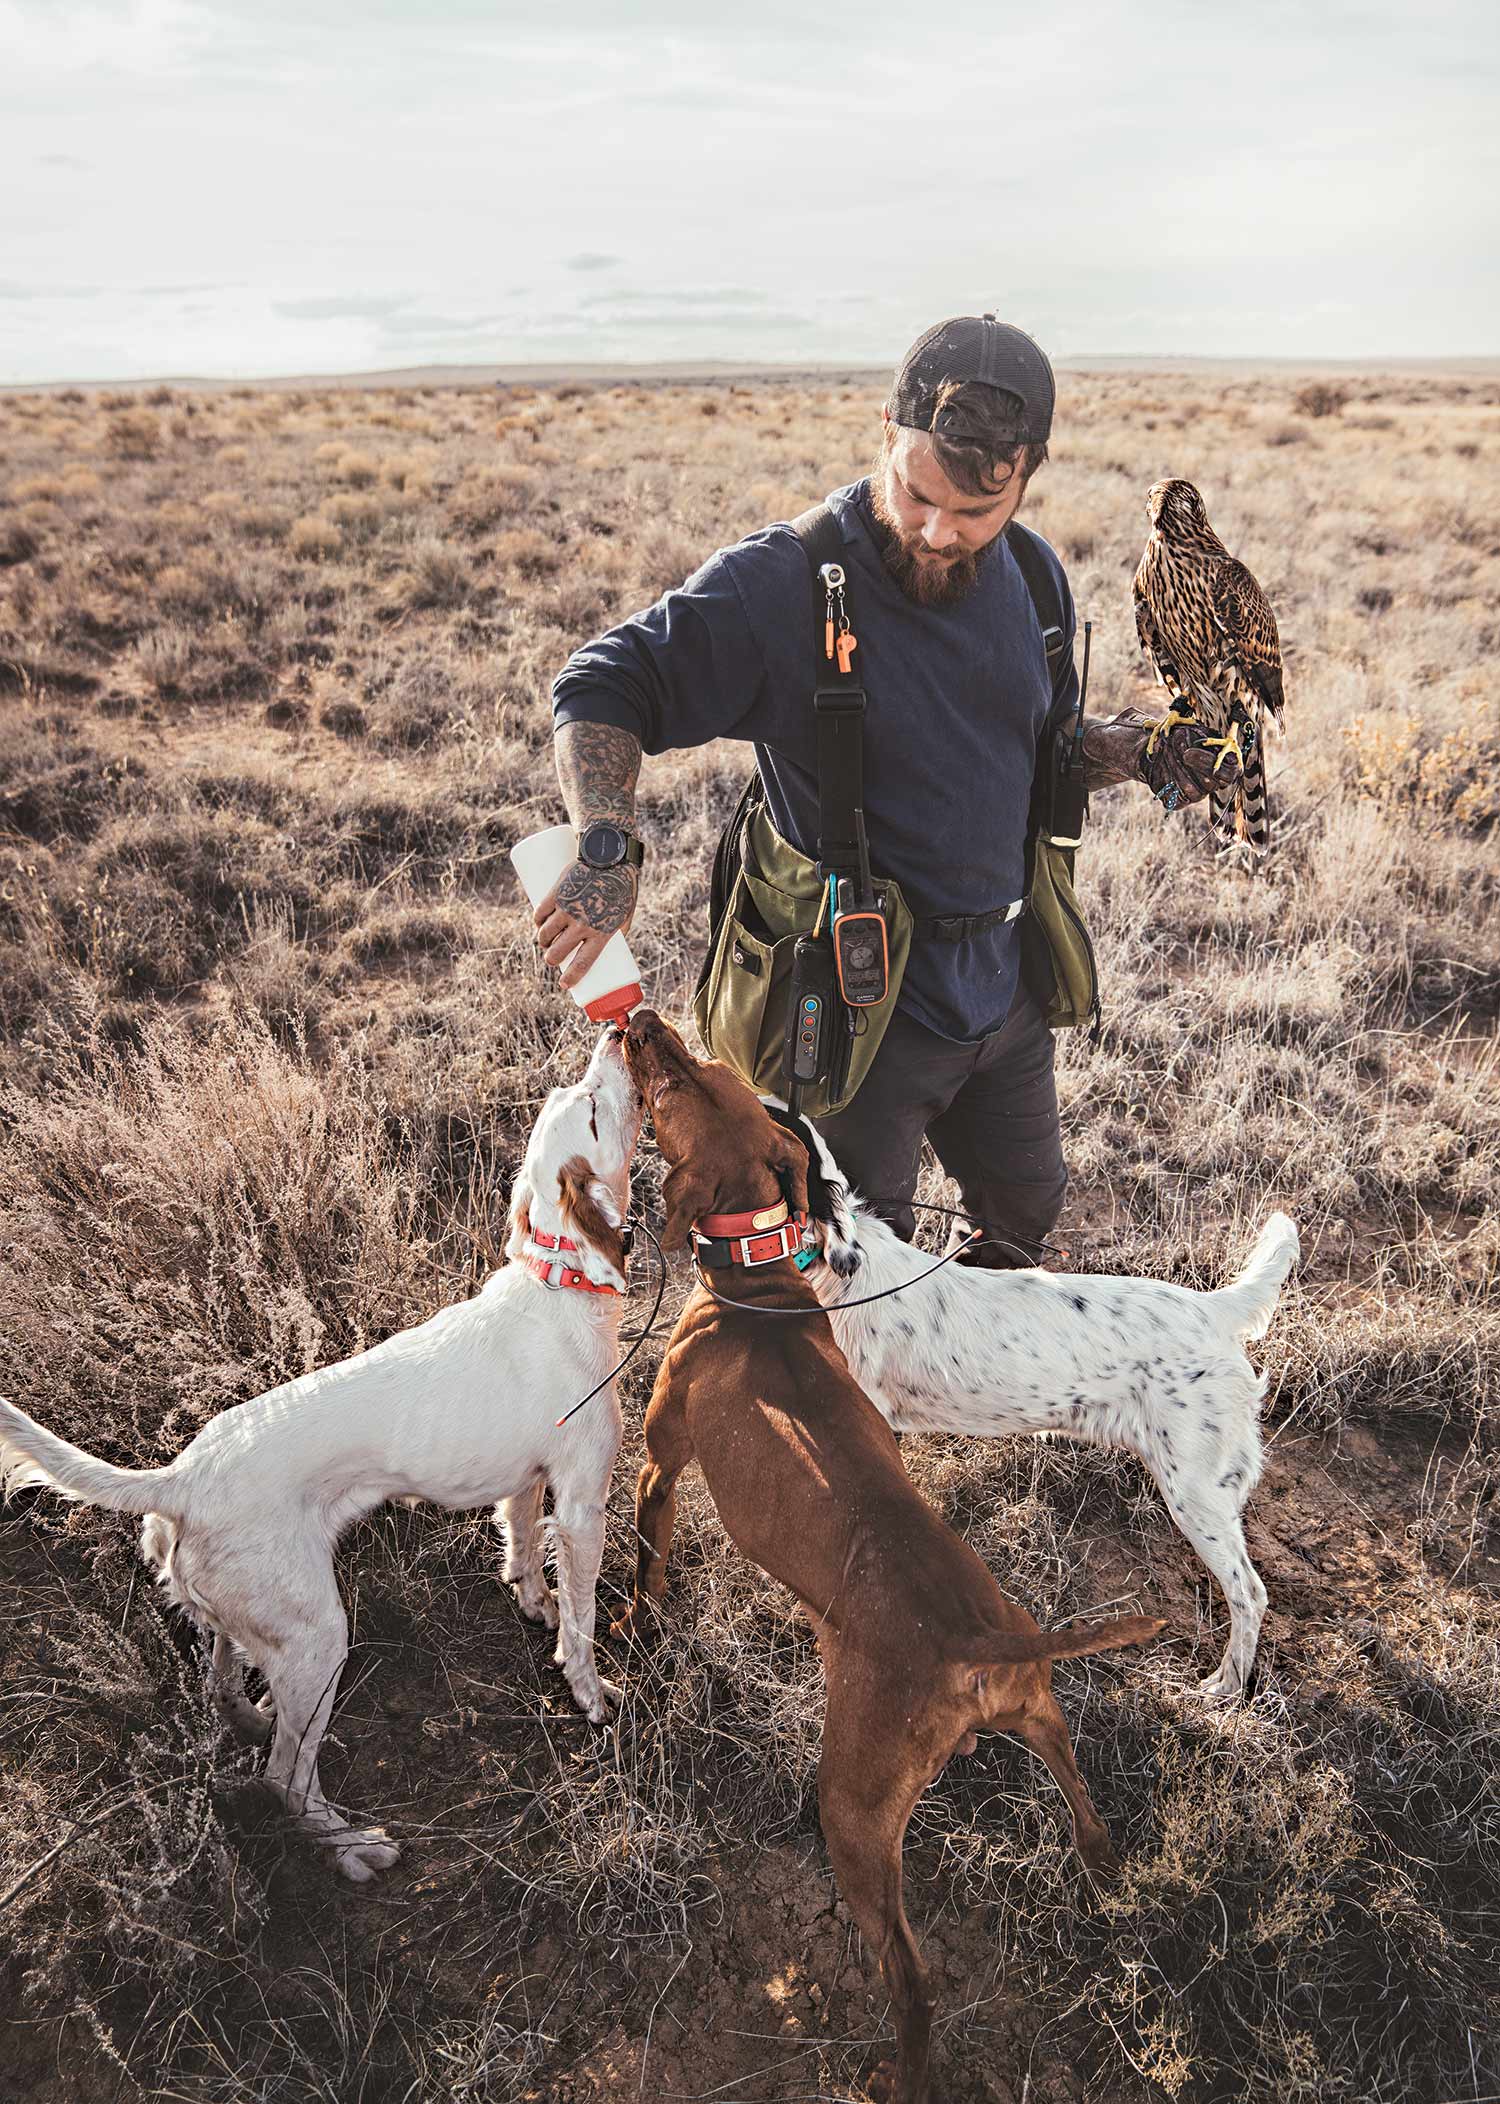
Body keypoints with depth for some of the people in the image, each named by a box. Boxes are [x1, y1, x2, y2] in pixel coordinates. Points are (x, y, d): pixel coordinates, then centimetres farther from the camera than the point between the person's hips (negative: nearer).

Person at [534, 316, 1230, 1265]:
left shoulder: (1032, 579, 2)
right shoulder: (781, 583, -19)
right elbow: (600, 689, -17)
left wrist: (1141, 750, -2)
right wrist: (609, 846, -34)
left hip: (1005, 980, 6)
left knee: (1026, 1218, 26)